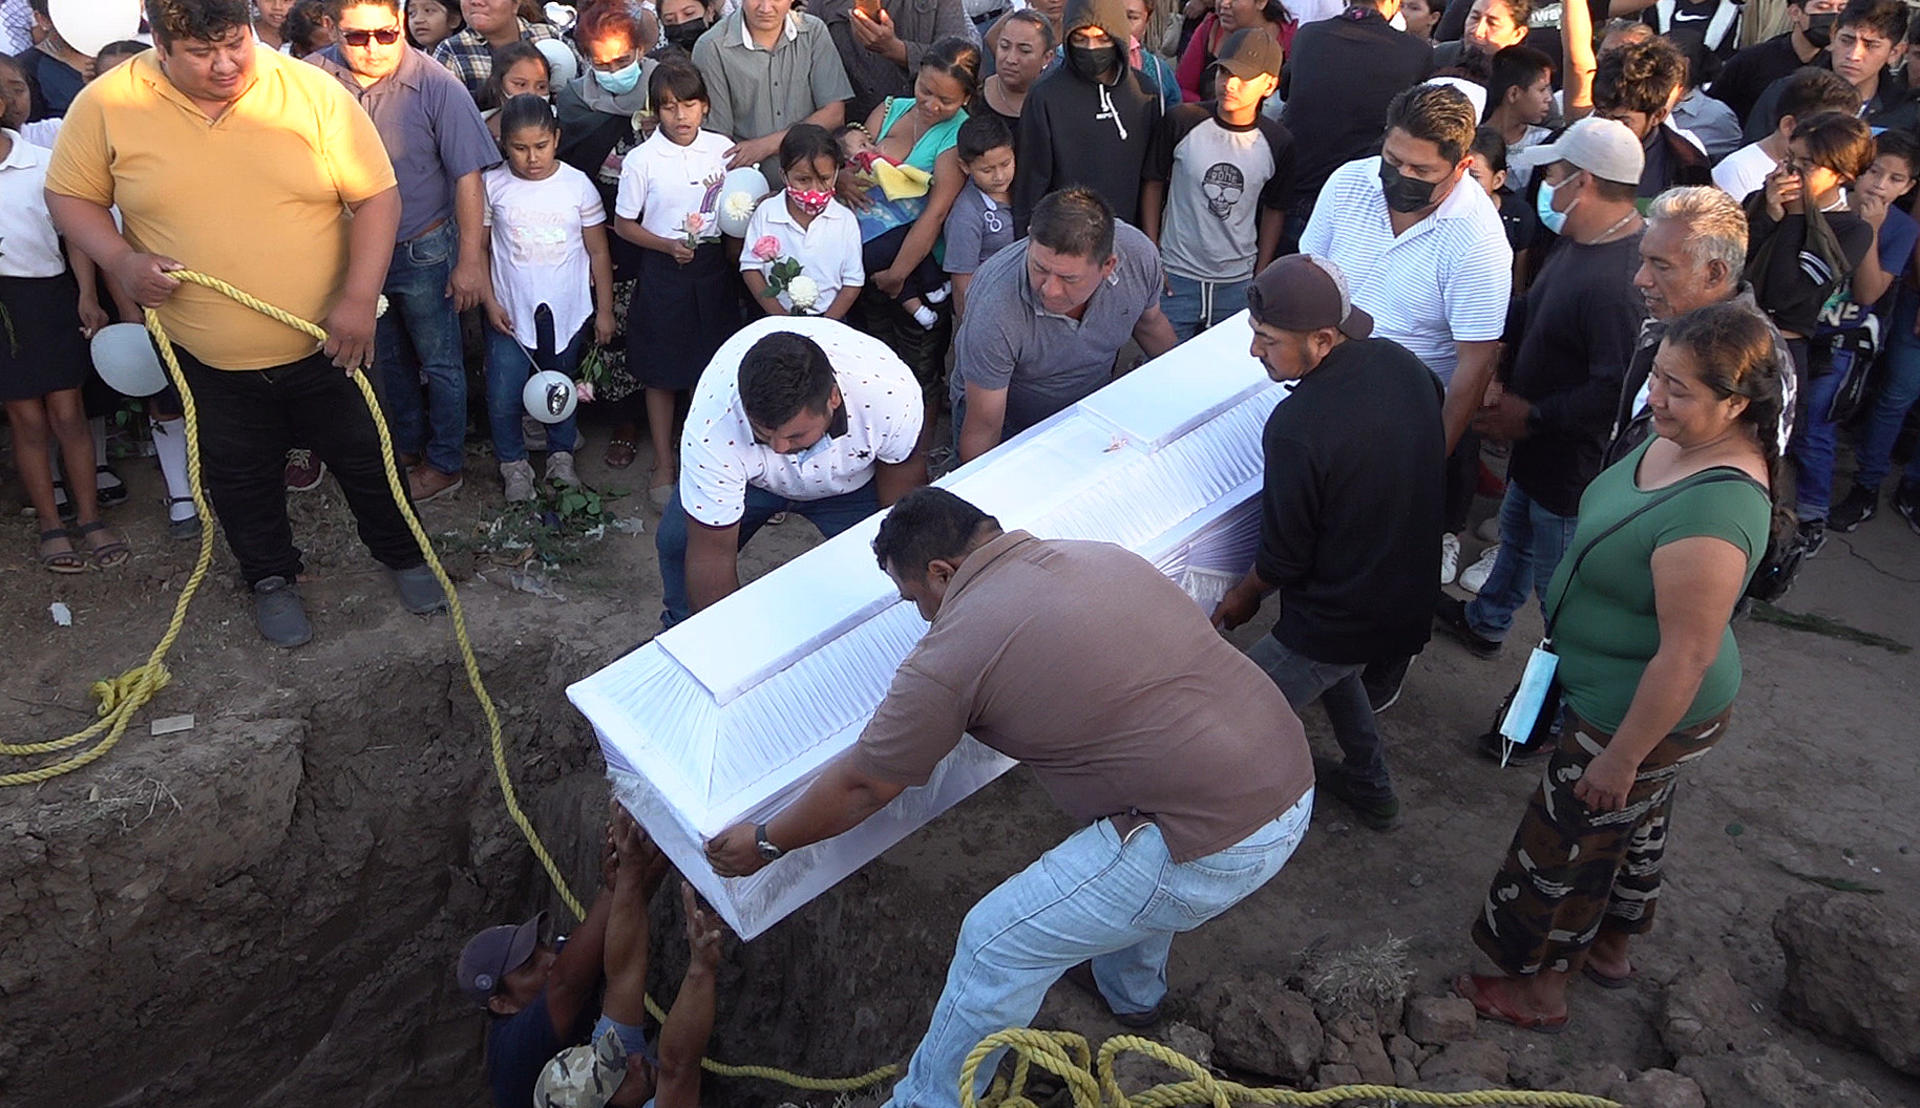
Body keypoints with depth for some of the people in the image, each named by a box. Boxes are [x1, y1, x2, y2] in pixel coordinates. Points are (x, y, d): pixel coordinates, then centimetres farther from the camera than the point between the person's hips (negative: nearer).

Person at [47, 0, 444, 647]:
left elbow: (376, 196, -11)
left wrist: (360, 298, -20)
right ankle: (271, 578, 39)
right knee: (241, 477, 17)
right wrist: (120, 260, -16)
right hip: (207, 354, 1)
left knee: (363, 455, 14)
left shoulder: (313, 92, -12)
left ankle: (400, 552, 38)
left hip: (326, 340, -1)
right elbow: (70, 195, 3)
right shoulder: (108, 106, -8)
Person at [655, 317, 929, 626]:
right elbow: (712, 554, -29)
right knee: (677, 540, -15)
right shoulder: (712, 427, -39)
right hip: (748, 476, 1)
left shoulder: (891, 392, -38)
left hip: (851, 483, 0)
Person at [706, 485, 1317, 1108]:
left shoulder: (950, 655, -10)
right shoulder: (1102, 555, 10)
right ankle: (1132, 991, 62)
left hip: (1213, 846, -8)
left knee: (997, 943, 9)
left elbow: (862, 787, 1)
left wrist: (765, 842, 17)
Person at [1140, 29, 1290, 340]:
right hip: (1175, 279, -1)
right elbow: (1153, 183, 1)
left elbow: (1275, 209, 8)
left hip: (1239, 283, 2)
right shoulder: (1182, 122, -10)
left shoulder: (1277, 143, -4)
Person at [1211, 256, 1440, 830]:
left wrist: (1243, 596, 1)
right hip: (1412, 587, 9)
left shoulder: (1297, 430, -32)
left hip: (1344, 618, -9)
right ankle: (1371, 789, 50)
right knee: (1334, 669, 35)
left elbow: (1285, 558, -20)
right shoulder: (1400, 362, -8)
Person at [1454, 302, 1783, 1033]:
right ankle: (1612, 946, 55)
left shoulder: (1711, 514, -37)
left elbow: (1687, 656, -31)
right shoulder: (1677, 437, -9)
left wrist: (1623, 756, -20)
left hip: (1641, 714, -9)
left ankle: (1539, 988, 37)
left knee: (1566, 843, 12)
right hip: (1619, 690, 9)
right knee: (1637, 822, 29)